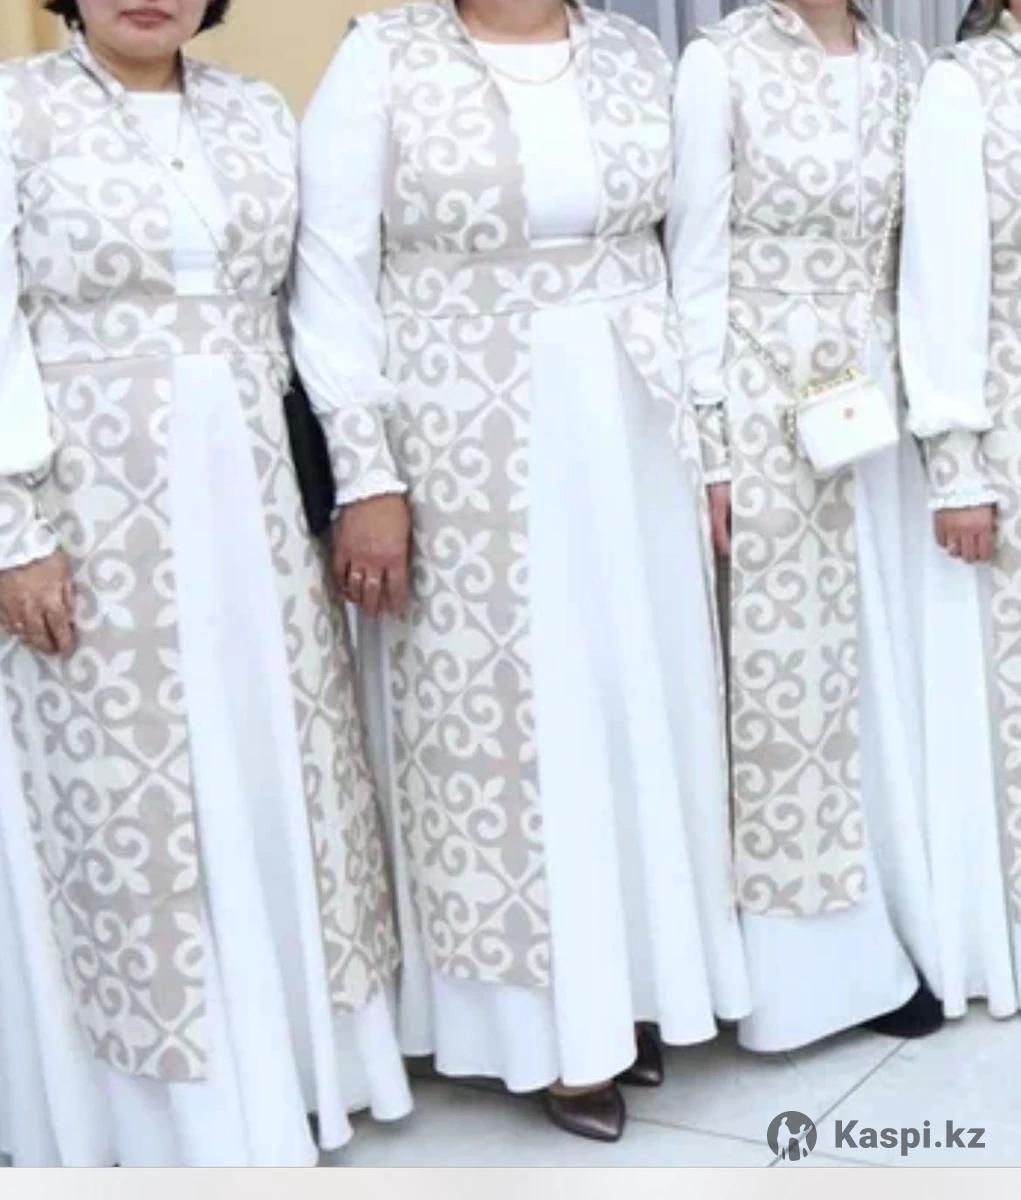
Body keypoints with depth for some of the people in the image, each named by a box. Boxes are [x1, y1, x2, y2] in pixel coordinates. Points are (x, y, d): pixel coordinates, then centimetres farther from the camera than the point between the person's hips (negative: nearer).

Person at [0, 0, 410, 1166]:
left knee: (268, 776, 11)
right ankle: (158, 1106, 19)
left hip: (244, 507, 5)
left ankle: (275, 1061, 28)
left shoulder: (259, 116, 10)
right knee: (123, 795, 3)